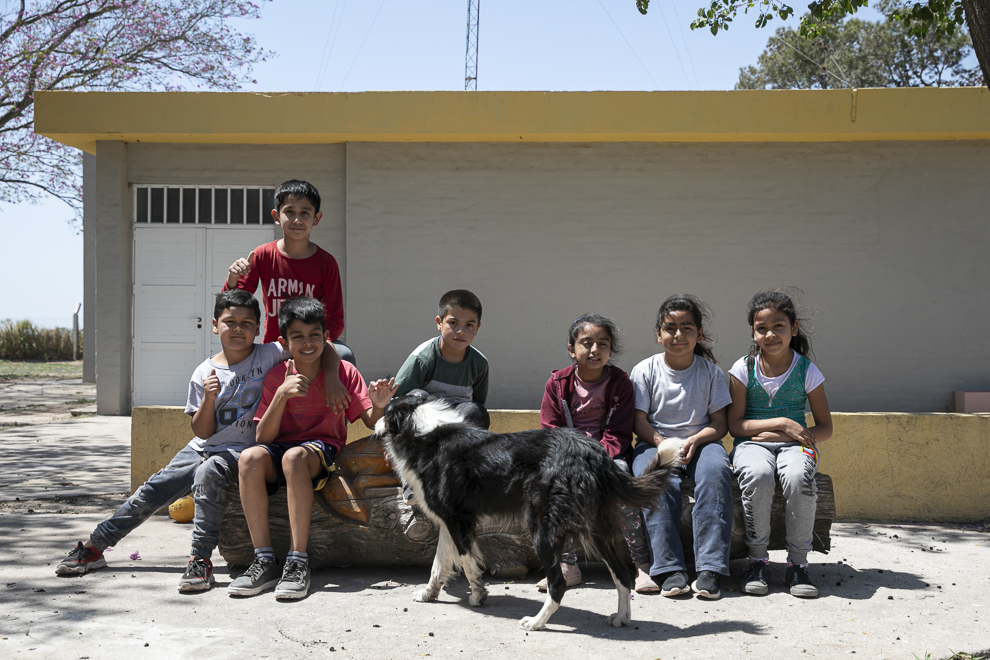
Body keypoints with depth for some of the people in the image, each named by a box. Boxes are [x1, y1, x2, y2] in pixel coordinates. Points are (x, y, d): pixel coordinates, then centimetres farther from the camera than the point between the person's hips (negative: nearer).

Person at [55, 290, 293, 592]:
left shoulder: (270, 356, -6)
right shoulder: (204, 373, 0)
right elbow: (202, 432, -2)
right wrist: (208, 398, -18)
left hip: (241, 451, -4)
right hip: (203, 448, 4)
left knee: (208, 472, -34)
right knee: (153, 490, -2)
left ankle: (200, 558, -31)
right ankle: (94, 547, 13)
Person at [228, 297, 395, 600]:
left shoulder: (344, 372, 0)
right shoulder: (275, 378, 1)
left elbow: (372, 423, -3)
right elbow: (263, 438, -6)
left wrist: (379, 406, -27)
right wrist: (282, 395, -20)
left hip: (323, 450, -2)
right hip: (280, 450, 2)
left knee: (294, 456, -37)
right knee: (250, 457, -32)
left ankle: (298, 563, -36)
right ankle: (264, 561, -27)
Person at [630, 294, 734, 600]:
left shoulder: (710, 371, 5)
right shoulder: (645, 371, 3)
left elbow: (719, 423, 2)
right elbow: (639, 421, -1)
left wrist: (694, 441, -18)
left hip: (700, 441, 1)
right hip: (655, 441, 0)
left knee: (716, 471, -34)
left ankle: (710, 569, -36)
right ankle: (669, 569, -35)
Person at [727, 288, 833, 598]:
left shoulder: (807, 371, 2)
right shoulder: (743, 369, 1)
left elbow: (825, 427, 5)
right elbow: (735, 424, -2)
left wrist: (788, 436, -14)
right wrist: (781, 423, -14)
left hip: (793, 444, 0)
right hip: (752, 443, 0)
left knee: (799, 477, -35)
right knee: (757, 475, -35)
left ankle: (797, 563, -20)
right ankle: (757, 560, -18)